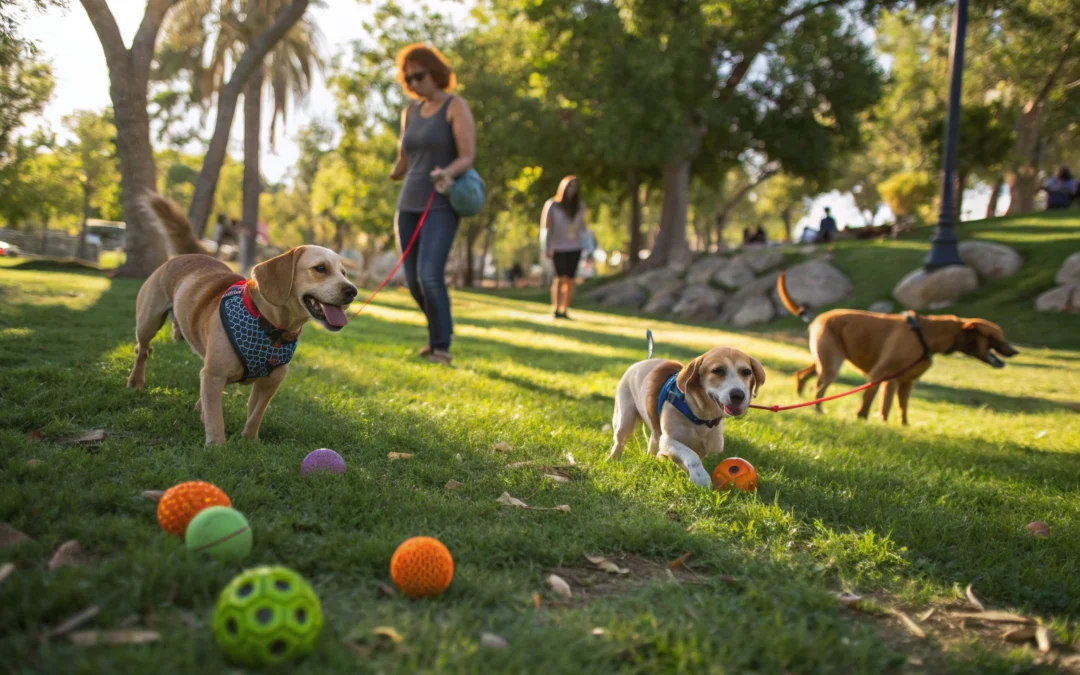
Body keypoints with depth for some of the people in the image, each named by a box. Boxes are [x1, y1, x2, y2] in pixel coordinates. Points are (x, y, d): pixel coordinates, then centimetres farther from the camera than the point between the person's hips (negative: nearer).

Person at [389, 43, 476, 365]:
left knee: (430, 276, -20)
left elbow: (467, 157, -17)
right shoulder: (410, 111, 12)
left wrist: (447, 173, -33)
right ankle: (440, 329, 31)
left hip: (441, 206, -6)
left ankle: (441, 347, -9)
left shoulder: (456, 106, -6)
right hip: (409, 205, 7)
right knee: (414, 280, 8)